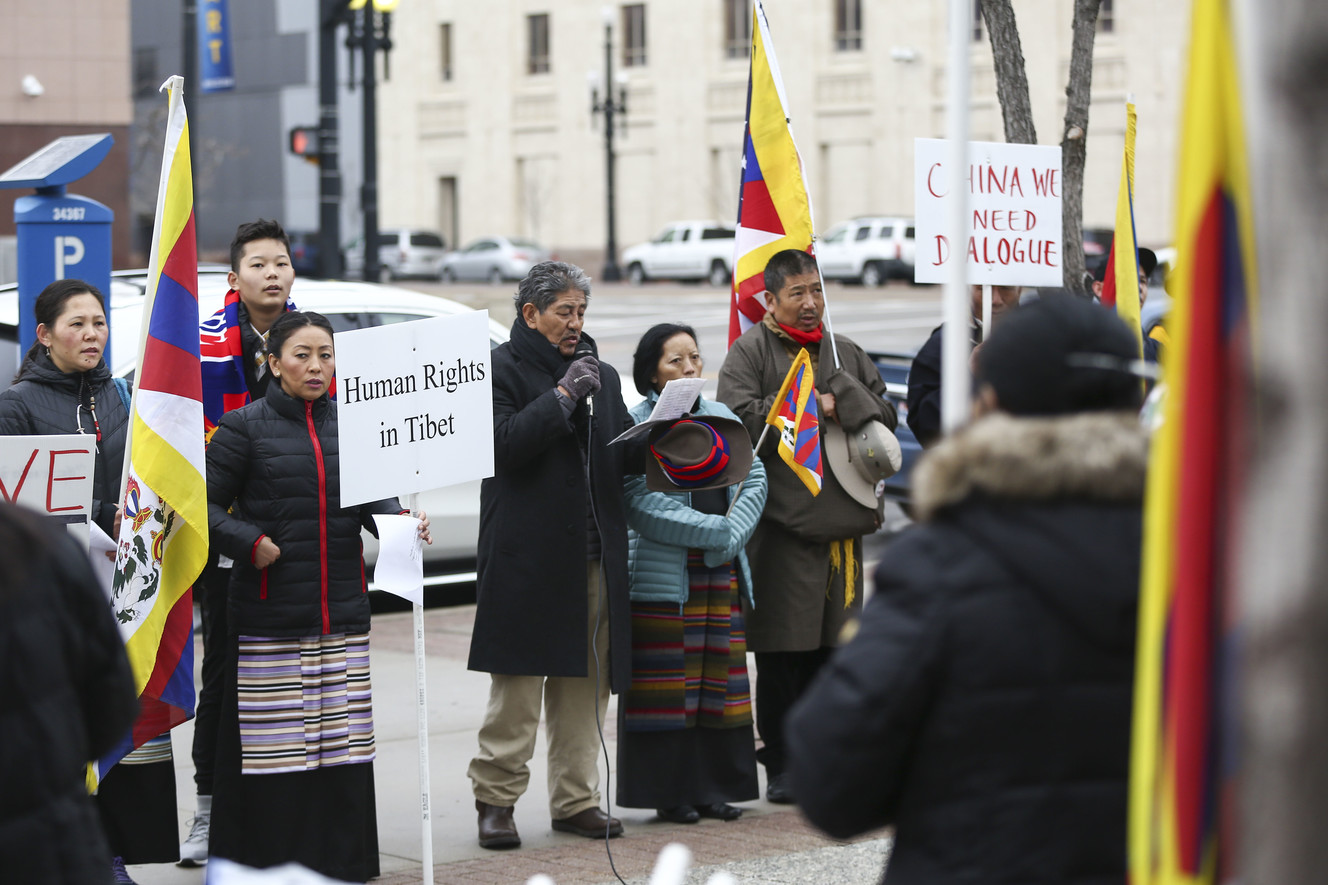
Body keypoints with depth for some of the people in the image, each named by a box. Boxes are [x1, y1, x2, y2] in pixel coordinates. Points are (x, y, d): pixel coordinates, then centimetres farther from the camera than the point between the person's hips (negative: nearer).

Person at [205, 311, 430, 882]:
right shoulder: (245, 427, 0)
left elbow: (374, 497, 8)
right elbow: (205, 504, -1)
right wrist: (250, 542, -14)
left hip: (343, 615, 4)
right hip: (270, 616, -4)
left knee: (341, 741, 5)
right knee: (271, 747, -5)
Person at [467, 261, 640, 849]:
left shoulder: (601, 375, 19)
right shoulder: (501, 369, -1)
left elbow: (621, 458, 21)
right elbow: (503, 445, -13)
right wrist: (563, 396, -15)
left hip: (593, 556, 6)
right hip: (527, 554, -6)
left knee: (586, 685, 7)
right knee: (516, 685, -4)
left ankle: (576, 800, 15)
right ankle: (496, 800, 5)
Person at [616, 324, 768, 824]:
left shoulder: (724, 420, 13)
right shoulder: (637, 426, -6)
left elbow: (754, 479, 9)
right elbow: (642, 503, -14)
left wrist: (734, 533, -9)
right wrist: (715, 531, -14)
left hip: (722, 574, 5)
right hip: (661, 574, -5)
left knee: (718, 679, 7)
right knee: (667, 683, -2)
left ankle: (715, 787, 14)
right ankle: (670, 792, 4)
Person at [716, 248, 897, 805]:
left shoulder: (845, 354, 17)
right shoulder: (749, 351, 0)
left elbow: (884, 419, 11)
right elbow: (740, 415, -15)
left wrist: (842, 401, -8)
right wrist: (814, 409, -8)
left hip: (841, 521, 5)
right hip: (780, 524, -5)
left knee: (831, 650, 7)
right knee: (781, 654, -2)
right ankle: (781, 767, 6)